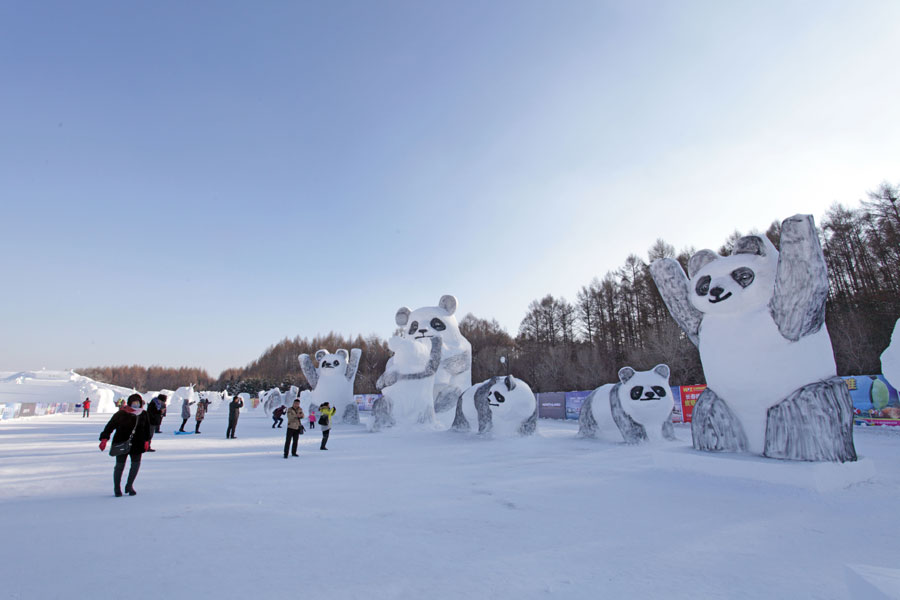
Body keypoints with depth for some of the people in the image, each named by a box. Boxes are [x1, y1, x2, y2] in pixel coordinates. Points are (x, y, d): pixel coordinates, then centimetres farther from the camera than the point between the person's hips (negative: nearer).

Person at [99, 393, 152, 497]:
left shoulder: (144, 414, 1)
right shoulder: (121, 414, -11)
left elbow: (147, 429, 12)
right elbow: (110, 426, -7)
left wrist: (147, 441, 12)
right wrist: (104, 438, -18)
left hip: (137, 444, 3)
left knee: (136, 464, 4)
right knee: (120, 465, 4)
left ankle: (129, 485, 25)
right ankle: (117, 487, 25)